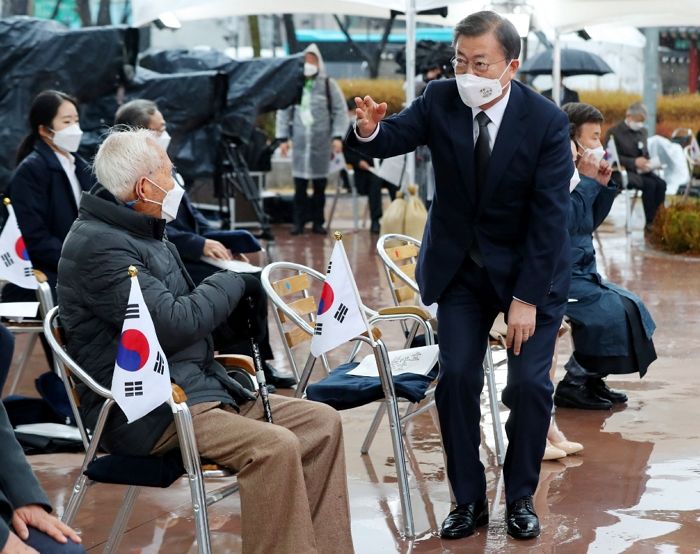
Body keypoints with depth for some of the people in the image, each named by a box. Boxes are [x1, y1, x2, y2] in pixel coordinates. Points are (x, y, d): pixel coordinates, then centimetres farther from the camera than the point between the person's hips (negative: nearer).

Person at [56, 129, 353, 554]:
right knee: (275, 447, -30)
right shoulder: (99, 245, -16)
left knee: (322, 423, 0)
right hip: (147, 413, -10)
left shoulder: (143, 232, 17)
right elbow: (173, 325, -22)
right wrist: (232, 283, -7)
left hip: (198, 386, 10)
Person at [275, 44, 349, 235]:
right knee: (299, 184, 1)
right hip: (300, 141, 1)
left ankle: (318, 222, 13)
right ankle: (299, 222, 7)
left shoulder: (329, 84, 2)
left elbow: (340, 111, 1)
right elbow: (284, 112, 7)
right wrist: (283, 138, 1)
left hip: (322, 141, 0)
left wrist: (337, 136, -6)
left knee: (320, 184, 5)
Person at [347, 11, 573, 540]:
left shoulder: (547, 121, -19)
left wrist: (527, 299, -22)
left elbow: (549, 217, -20)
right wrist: (370, 130, -39)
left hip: (530, 268, -2)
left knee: (530, 382, -4)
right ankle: (469, 500, 9)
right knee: (457, 377, -4)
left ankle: (520, 497, 15)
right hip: (459, 265, 2)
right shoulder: (441, 101, -11)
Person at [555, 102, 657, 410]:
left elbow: (590, 223, 18)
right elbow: (566, 220, -27)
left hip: (579, 272, 10)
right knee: (610, 311, -21)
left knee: (630, 305, 9)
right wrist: (588, 181, -18)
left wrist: (603, 185, 5)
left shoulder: (573, 171, 12)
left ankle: (590, 380, 14)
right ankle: (574, 384, -6)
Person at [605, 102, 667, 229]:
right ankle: (649, 223, -24)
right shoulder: (614, 132, -4)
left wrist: (647, 163, -2)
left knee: (661, 184, -24)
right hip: (622, 172, -6)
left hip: (641, 170, 6)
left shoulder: (643, 131, 16)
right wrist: (634, 162, -22)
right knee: (650, 184, -30)